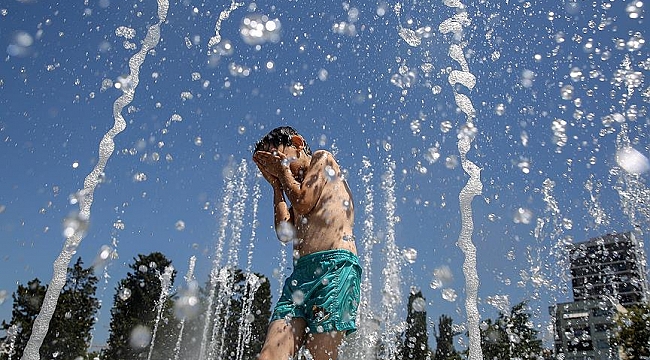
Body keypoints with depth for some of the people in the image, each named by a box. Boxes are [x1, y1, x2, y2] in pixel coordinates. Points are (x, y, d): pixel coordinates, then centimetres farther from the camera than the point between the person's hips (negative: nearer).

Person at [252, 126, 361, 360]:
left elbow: (304, 203, -4)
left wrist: (282, 170, 13)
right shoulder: (295, 185, 32)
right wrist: (276, 185, 23)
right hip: (301, 272, 7)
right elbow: (285, 232, 16)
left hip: (335, 265, -7)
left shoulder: (322, 159, 13)